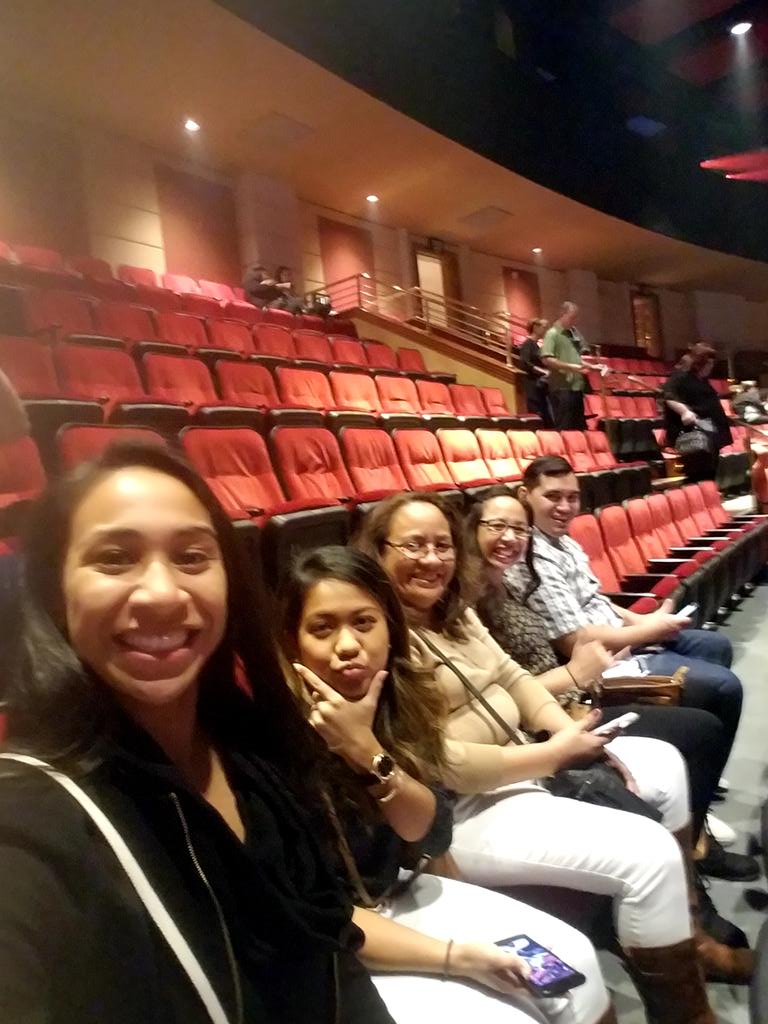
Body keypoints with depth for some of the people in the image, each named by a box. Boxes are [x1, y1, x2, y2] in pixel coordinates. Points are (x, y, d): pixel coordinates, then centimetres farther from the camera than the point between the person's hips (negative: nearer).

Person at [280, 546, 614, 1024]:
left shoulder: (399, 698, -7)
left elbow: (433, 836, -9)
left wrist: (367, 750, -25)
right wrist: (453, 956, -21)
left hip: (400, 895, 6)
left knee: (572, 958, -2)